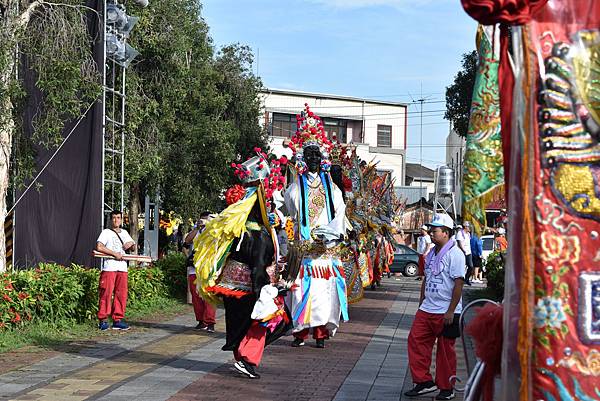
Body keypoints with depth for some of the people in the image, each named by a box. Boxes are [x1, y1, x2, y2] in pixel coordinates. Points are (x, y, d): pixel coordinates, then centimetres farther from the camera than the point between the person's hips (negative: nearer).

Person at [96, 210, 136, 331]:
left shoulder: (125, 233, 20)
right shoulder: (106, 232, 2)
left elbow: (133, 248, 29)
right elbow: (99, 247, -13)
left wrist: (131, 244, 5)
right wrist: (114, 253, -14)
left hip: (122, 268, 6)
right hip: (109, 268, -5)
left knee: (121, 295, 3)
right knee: (106, 294, -7)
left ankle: (117, 320, 9)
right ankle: (103, 320, -2)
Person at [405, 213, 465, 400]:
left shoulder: (455, 254, -13)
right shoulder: (432, 254, 12)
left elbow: (458, 283, -17)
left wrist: (451, 311, -18)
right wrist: (421, 304, 17)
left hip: (446, 313, -8)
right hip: (427, 309, 8)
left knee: (446, 350, 3)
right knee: (415, 340, 2)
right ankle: (424, 382, 11)